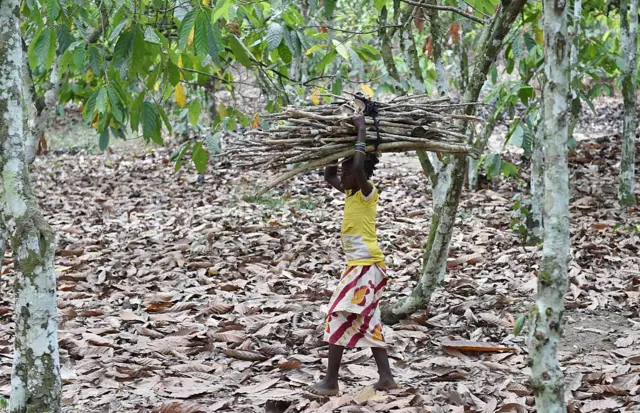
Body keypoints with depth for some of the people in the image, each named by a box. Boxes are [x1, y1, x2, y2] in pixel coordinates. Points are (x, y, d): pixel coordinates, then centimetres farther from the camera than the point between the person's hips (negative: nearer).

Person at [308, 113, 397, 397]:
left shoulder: (368, 192, -12)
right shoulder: (351, 193, 12)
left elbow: (359, 167, -32)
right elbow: (329, 177, 26)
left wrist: (361, 134, -22)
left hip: (366, 265, -10)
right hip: (360, 264, 10)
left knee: (338, 317, -8)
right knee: (367, 322, 11)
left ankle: (331, 381, -5)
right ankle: (386, 377, 12)